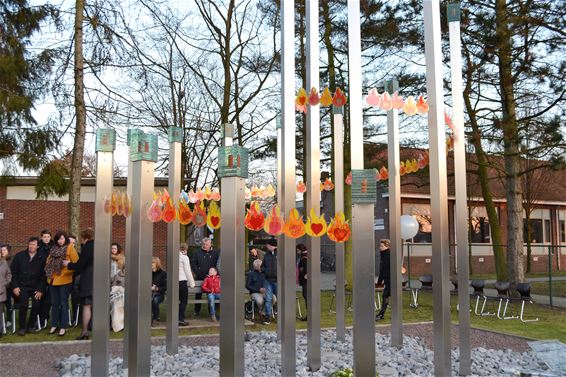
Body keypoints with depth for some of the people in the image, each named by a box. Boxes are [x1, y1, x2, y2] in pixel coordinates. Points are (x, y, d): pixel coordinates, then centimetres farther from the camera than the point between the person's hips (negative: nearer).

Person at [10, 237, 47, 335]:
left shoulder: (42, 258, 1)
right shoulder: (19, 256, 3)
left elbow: (43, 275, -1)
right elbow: (13, 272, 4)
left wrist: (40, 290, -8)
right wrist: (15, 286, -5)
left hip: (35, 287, 1)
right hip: (22, 286, -1)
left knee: (37, 304, -18)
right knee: (24, 304, -21)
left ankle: (30, 326, 5)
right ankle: (22, 327, -3)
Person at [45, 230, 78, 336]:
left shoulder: (70, 248, -5)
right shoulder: (53, 249, 10)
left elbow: (76, 263, -11)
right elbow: (49, 261, 20)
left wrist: (69, 266, -23)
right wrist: (49, 272, 7)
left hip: (64, 280, -5)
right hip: (53, 279, 5)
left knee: (63, 304, 2)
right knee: (54, 303, 13)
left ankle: (63, 327, 7)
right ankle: (54, 325, 23)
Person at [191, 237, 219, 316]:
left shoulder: (216, 253, 3)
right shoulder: (198, 253, 4)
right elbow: (193, 264, 5)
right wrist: (198, 273, -7)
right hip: (200, 278, 1)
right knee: (198, 295, 8)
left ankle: (211, 311, 11)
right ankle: (197, 311, 18)